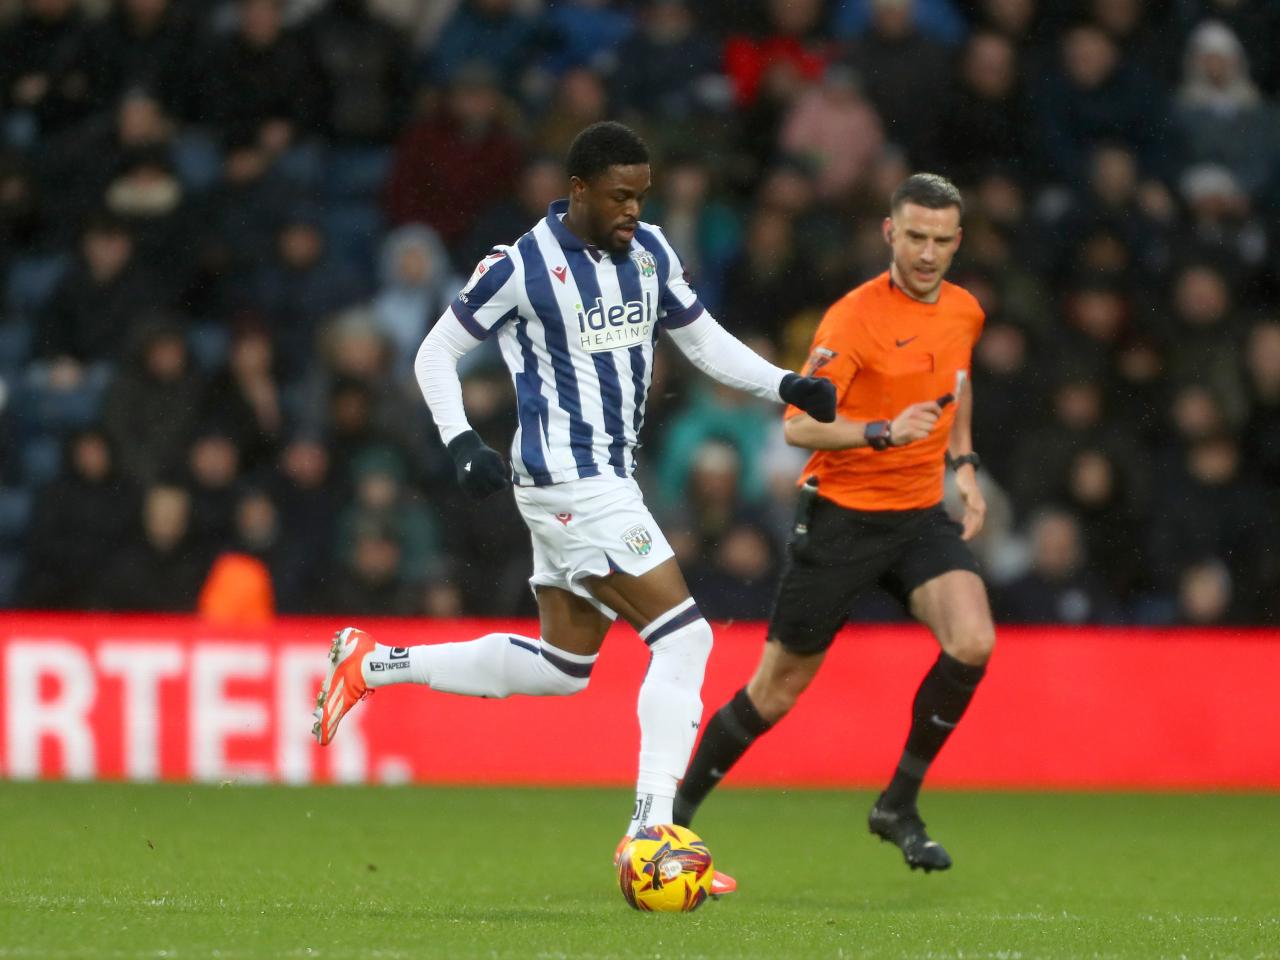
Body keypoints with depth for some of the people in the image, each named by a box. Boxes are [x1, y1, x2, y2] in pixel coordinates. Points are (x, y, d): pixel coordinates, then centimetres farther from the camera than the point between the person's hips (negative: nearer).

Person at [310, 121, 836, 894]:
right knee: (683, 638, -15)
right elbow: (437, 353, -4)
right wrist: (462, 442, -16)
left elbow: (702, 338, 18)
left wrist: (786, 386, 5)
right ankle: (653, 832, -13)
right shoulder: (523, 267, -13)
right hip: (570, 480, -9)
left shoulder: (650, 252, 7)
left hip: (610, 476, 9)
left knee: (560, 666, 15)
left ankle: (373, 665, 25)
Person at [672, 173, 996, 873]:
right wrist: (884, 432, -35)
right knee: (777, 690, 1)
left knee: (973, 642, -20)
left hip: (920, 516, 5)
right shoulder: (854, 317, -16)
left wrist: (962, 461, 18)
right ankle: (677, 811, 22)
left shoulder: (963, 312, 5)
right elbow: (797, 425, -23)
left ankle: (898, 808, -4)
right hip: (841, 518, -5)